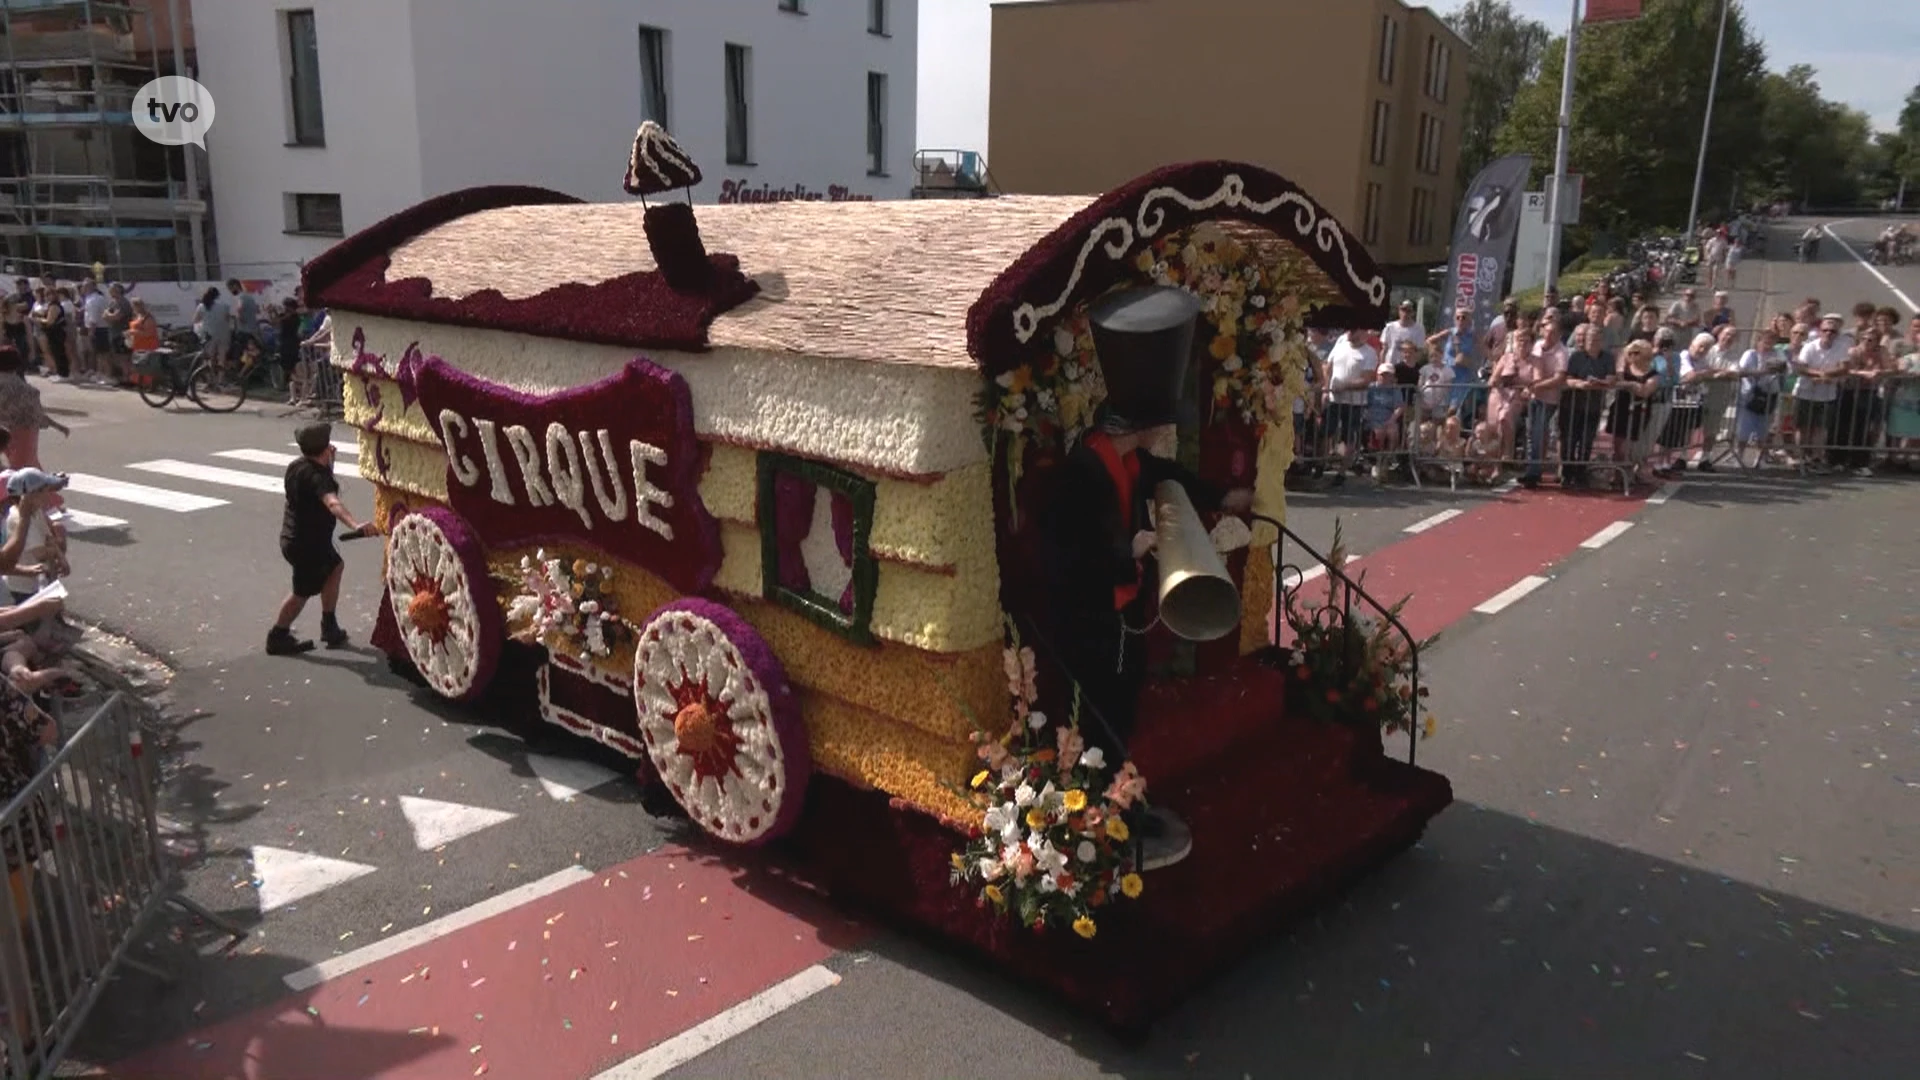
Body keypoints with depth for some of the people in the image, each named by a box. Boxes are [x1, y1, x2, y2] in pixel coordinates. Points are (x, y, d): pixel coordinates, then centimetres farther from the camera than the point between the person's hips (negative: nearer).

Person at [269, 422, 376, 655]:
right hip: (306, 543, -10)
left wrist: (329, 464, 6)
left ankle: (329, 626, 32)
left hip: (294, 537, 10)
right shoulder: (316, 476, -27)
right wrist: (355, 525, -61)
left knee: (335, 566, 25)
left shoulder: (296, 465, 0)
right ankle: (278, 637, 24)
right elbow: (333, 503, -47)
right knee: (303, 591, 8)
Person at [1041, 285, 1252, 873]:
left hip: (1125, 611, 9)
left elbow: (1162, 474, 22)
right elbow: (1060, 561, -31)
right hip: (1090, 623, -9)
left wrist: (1221, 499, 30)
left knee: (1121, 719, 22)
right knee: (1102, 727, 5)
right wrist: (1130, 552, -25)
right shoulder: (1083, 470, -30)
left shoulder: (1128, 456, -2)